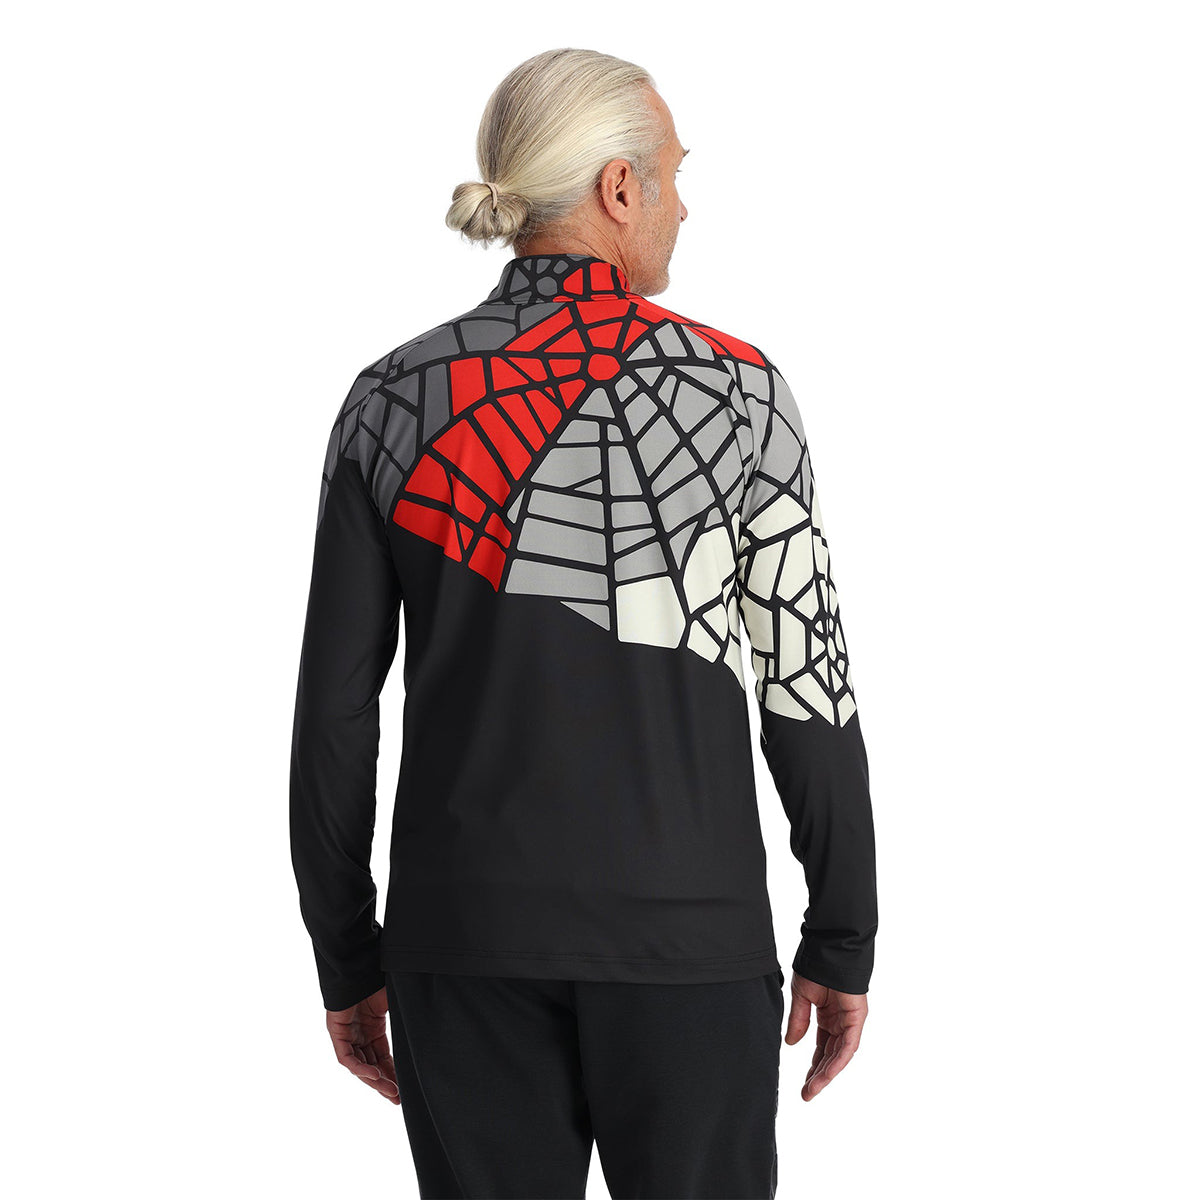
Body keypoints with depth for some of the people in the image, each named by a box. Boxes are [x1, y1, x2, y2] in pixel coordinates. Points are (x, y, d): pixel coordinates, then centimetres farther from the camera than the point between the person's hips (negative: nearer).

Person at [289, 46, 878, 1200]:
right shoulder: (734, 389, -6)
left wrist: (346, 962, 10)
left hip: (466, 930, 2)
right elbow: (809, 687, -4)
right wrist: (844, 943, 5)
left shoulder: (391, 402, 0)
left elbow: (335, 707, 1)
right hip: (683, 926, -2)